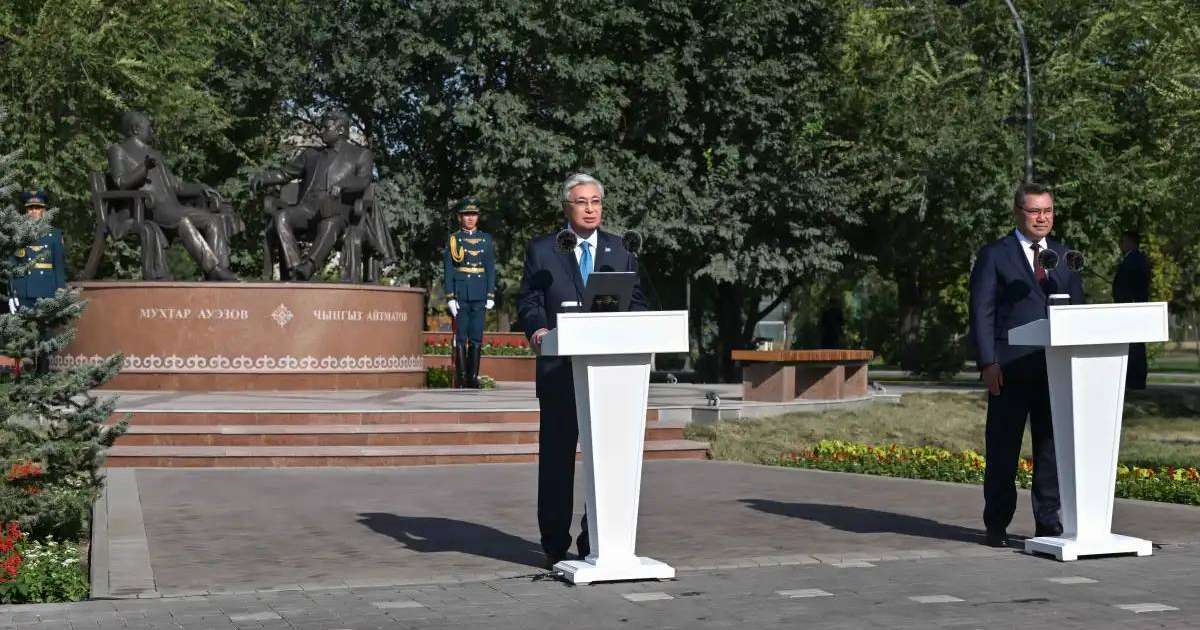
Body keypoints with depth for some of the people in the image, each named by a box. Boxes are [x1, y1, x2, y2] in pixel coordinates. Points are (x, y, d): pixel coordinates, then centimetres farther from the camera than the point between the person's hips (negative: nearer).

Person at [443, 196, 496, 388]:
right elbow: (448, 270, 0)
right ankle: (461, 377, 1)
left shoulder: (485, 239, 10)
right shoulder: (453, 240, 4)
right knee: (461, 336, -2)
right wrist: (450, 297, -7)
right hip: (460, 292, -2)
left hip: (479, 295, 2)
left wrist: (491, 295, 2)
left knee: (477, 337, 1)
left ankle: (473, 376, 6)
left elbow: (491, 269, 10)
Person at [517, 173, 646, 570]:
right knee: (557, 457, 2)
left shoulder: (619, 251, 15)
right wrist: (537, 328, -20)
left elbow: (636, 302, 12)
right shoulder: (542, 251, 8)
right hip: (559, 371, -2)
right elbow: (528, 301, 1)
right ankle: (555, 545, 9)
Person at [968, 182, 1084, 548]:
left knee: (1052, 446, 6)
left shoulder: (1064, 256, 16)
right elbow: (981, 312, -2)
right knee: (1003, 449, 1)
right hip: (1010, 369, -4)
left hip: (1056, 367, 4)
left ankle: (1048, 521, 15)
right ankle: (997, 526, 9)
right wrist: (987, 363, -12)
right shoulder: (994, 256, 2)